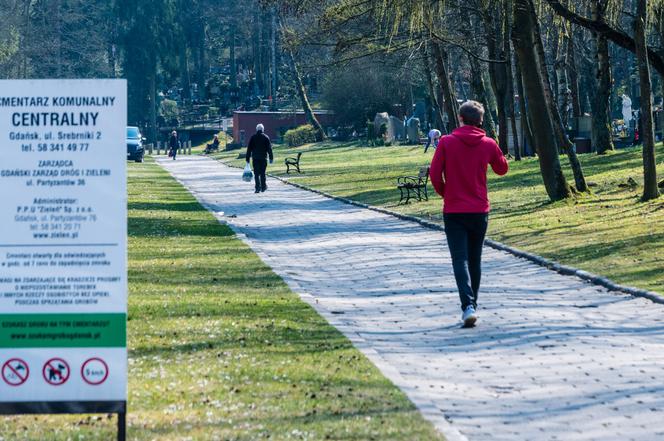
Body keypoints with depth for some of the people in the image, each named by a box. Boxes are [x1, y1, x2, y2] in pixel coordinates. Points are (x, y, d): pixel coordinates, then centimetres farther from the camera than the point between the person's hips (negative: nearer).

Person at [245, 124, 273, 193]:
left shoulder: (253, 137, 3)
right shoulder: (266, 137, 1)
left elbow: (249, 149, 3)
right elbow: (269, 148, -1)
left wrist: (247, 159, 6)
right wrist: (271, 158, 4)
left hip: (255, 158, 0)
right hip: (263, 158, 0)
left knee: (256, 173, 0)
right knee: (262, 173, 11)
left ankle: (258, 187, -10)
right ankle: (263, 186, 16)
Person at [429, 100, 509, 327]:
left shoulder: (446, 142, -7)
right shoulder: (488, 144, 0)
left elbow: (434, 174, -9)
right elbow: (502, 168, 16)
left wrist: (444, 193, 9)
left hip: (453, 210, -2)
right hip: (480, 211, 3)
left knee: (460, 260, -6)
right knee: (475, 260, 16)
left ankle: (468, 306, -23)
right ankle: (472, 305, 25)